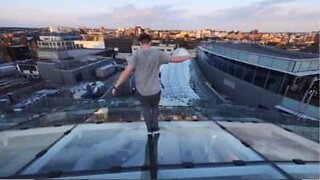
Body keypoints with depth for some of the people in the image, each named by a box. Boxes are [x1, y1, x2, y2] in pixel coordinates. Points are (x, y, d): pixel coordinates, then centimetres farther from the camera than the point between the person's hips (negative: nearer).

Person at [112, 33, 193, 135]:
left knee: (146, 108, 26)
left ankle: (150, 129, 35)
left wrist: (116, 86, -15)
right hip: (155, 90, 1)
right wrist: (187, 57, 18)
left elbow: (127, 72, -21)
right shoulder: (158, 53, -8)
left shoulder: (136, 55, -12)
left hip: (142, 91, 0)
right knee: (155, 107, 29)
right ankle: (155, 128, 30)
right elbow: (175, 60, 0)